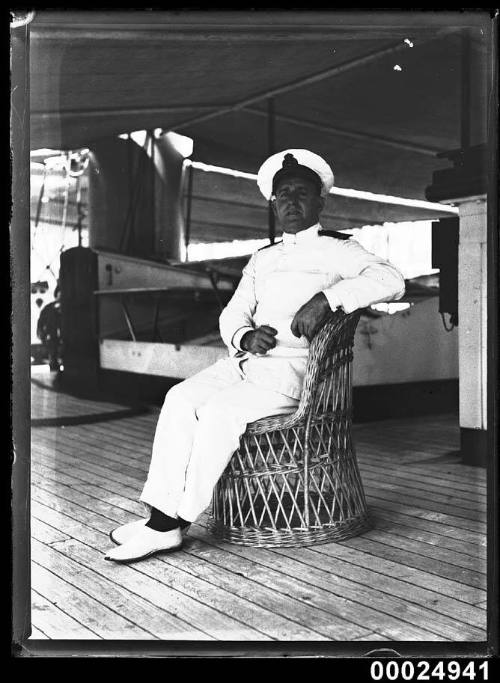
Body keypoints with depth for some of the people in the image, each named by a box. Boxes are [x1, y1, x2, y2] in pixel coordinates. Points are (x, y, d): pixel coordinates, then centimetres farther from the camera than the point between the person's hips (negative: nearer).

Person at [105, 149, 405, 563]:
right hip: (246, 360, 7)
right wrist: (245, 336, -4)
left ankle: (175, 524, -18)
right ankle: (160, 513, -19)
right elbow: (233, 313, 21)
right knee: (182, 398, -17)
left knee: (219, 411, -27)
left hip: (294, 370, -6)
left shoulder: (335, 250, 5)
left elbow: (390, 280, -12)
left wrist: (328, 297, -24)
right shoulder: (263, 258, 26)